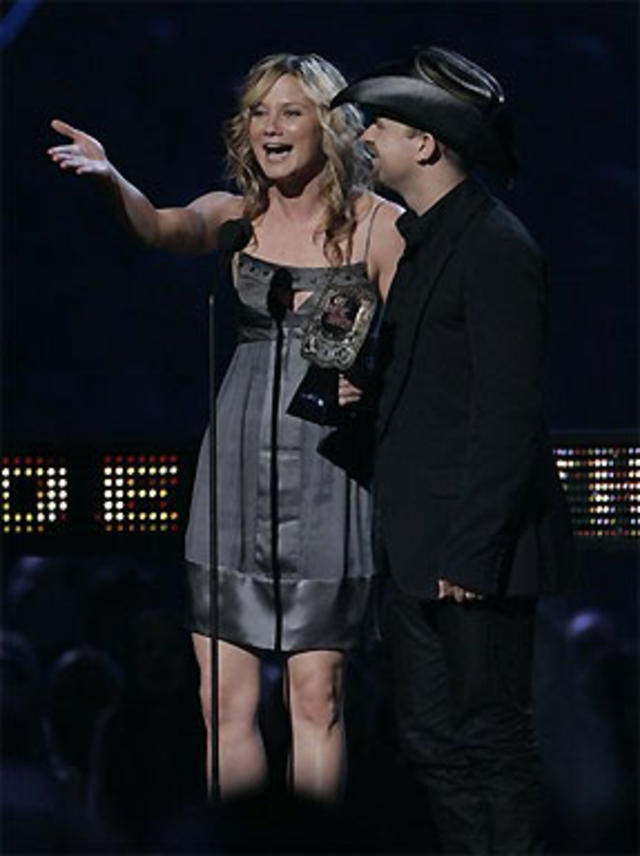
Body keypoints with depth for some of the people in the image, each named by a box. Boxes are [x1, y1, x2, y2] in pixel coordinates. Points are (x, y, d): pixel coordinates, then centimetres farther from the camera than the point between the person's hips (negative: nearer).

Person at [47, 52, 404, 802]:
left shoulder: (376, 225, -1)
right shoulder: (236, 216, 6)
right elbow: (162, 229, -16)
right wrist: (111, 180, -37)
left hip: (326, 473, -3)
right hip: (237, 464, 3)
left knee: (315, 696, -2)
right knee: (224, 697, 2)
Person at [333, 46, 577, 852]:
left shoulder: (496, 248, -16)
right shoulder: (421, 238, 14)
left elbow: (508, 412, -19)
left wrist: (473, 551, -20)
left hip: (475, 545, -10)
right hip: (420, 545, 10)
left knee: (490, 738, -1)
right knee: (433, 740, 14)